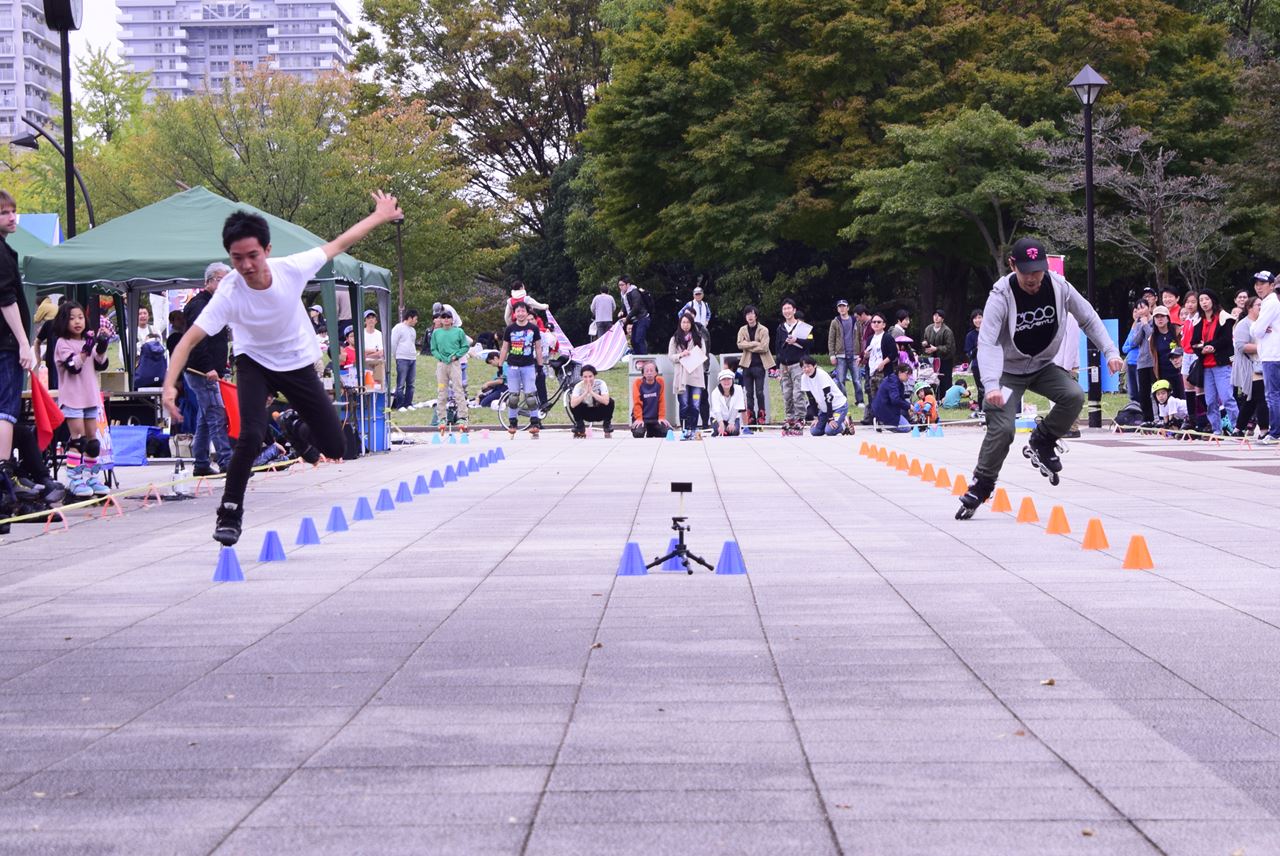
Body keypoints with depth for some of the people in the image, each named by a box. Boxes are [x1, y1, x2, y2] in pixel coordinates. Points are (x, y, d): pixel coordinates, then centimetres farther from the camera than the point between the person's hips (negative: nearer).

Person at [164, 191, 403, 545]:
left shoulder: (292, 268, -27)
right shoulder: (228, 294, -31)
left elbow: (338, 244, -10)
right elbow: (190, 338, -34)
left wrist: (380, 216, 2)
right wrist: (170, 384, -48)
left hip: (299, 362, 3)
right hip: (255, 362, -2)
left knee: (335, 447, 3)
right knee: (251, 437, -27)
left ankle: (294, 425, 38)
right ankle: (230, 511, -5)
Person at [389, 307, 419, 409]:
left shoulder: (413, 330, 18)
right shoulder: (398, 328, -6)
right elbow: (393, 344, -6)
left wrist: (414, 354, 15)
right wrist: (395, 357, 0)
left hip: (413, 359, 7)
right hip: (402, 359, -7)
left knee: (411, 384, 7)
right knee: (401, 384, -6)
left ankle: (408, 404, 13)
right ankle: (399, 405, -4)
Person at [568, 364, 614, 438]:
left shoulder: (600, 384, -23)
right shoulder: (579, 386, -20)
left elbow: (606, 401, -38)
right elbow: (573, 404, -35)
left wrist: (591, 392, -41)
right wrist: (585, 393, -40)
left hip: (600, 413, -1)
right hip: (586, 414, 1)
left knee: (610, 402, -30)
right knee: (572, 403, -26)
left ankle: (607, 425, -4)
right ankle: (580, 429, -2)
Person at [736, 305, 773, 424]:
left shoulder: (763, 330, -3)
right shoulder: (742, 330, 9)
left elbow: (764, 348, -13)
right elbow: (740, 344, -6)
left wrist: (748, 347, -7)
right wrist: (755, 344, -13)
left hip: (759, 364, -4)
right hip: (747, 364, 4)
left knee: (759, 392, -4)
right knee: (749, 392, 5)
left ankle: (761, 416, 4)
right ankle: (750, 416, 9)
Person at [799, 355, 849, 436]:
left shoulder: (822, 375, -24)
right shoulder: (804, 378, -7)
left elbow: (828, 397, -24)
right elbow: (811, 399, 1)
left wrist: (830, 419, -25)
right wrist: (816, 418, -2)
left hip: (839, 406, -7)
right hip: (825, 408, 7)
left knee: (830, 431, -23)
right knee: (814, 431, -5)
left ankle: (845, 422, 5)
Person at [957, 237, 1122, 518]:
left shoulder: (1059, 287, -13)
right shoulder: (1001, 296, -24)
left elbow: (1089, 319, 2)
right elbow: (987, 342, -30)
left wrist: (1110, 351, -9)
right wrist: (991, 385, -43)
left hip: (1043, 367, 3)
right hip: (1008, 371, -3)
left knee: (1073, 396, -24)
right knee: (1002, 429, -18)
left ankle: (1041, 442, 1)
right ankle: (980, 487, 2)